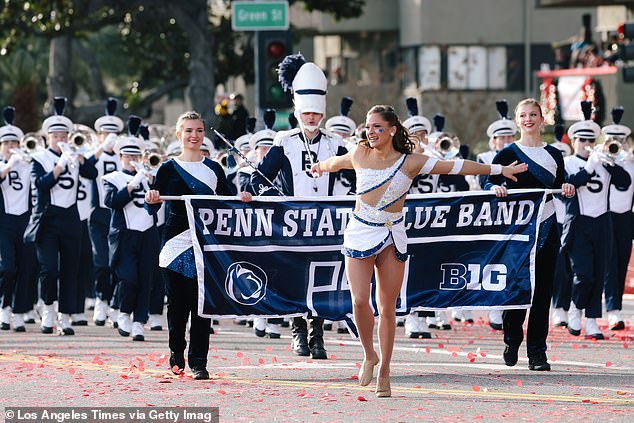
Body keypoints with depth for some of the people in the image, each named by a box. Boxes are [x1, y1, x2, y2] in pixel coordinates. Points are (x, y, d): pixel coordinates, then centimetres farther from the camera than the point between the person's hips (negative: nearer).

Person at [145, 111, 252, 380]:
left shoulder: (213, 169, 10)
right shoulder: (169, 169, 3)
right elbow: (153, 210, -1)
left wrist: (241, 197, -5)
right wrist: (152, 200, -23)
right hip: (177, 245, -1)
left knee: (202, 306, -4)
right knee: (178, 304, 2)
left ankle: (198, 362, -1)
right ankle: (176, 355, 22)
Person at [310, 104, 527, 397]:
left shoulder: (410, 163, -3)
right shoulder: (359, 155, 2)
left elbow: (455, 167, 0)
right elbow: (335, 163, 25)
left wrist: (499, 170, 5)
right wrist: (320, 167, 46)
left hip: (393, 236, 0)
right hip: (360, 233, 1)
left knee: (387, 307, 1)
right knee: (360, 300, -13)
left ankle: (384, 372, 11)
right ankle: (369, 355, 10)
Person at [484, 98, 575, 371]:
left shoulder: (553, 155, 11)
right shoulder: (508, 154, 2)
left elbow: (559, 189, 17)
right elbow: (490, 184, 1)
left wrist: (567, 189, -5)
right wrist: (495, 188, -21)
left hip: (546, 228, 2)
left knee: (542, 291, 0)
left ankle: (537, 353, 4)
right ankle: (512, 340, 22)